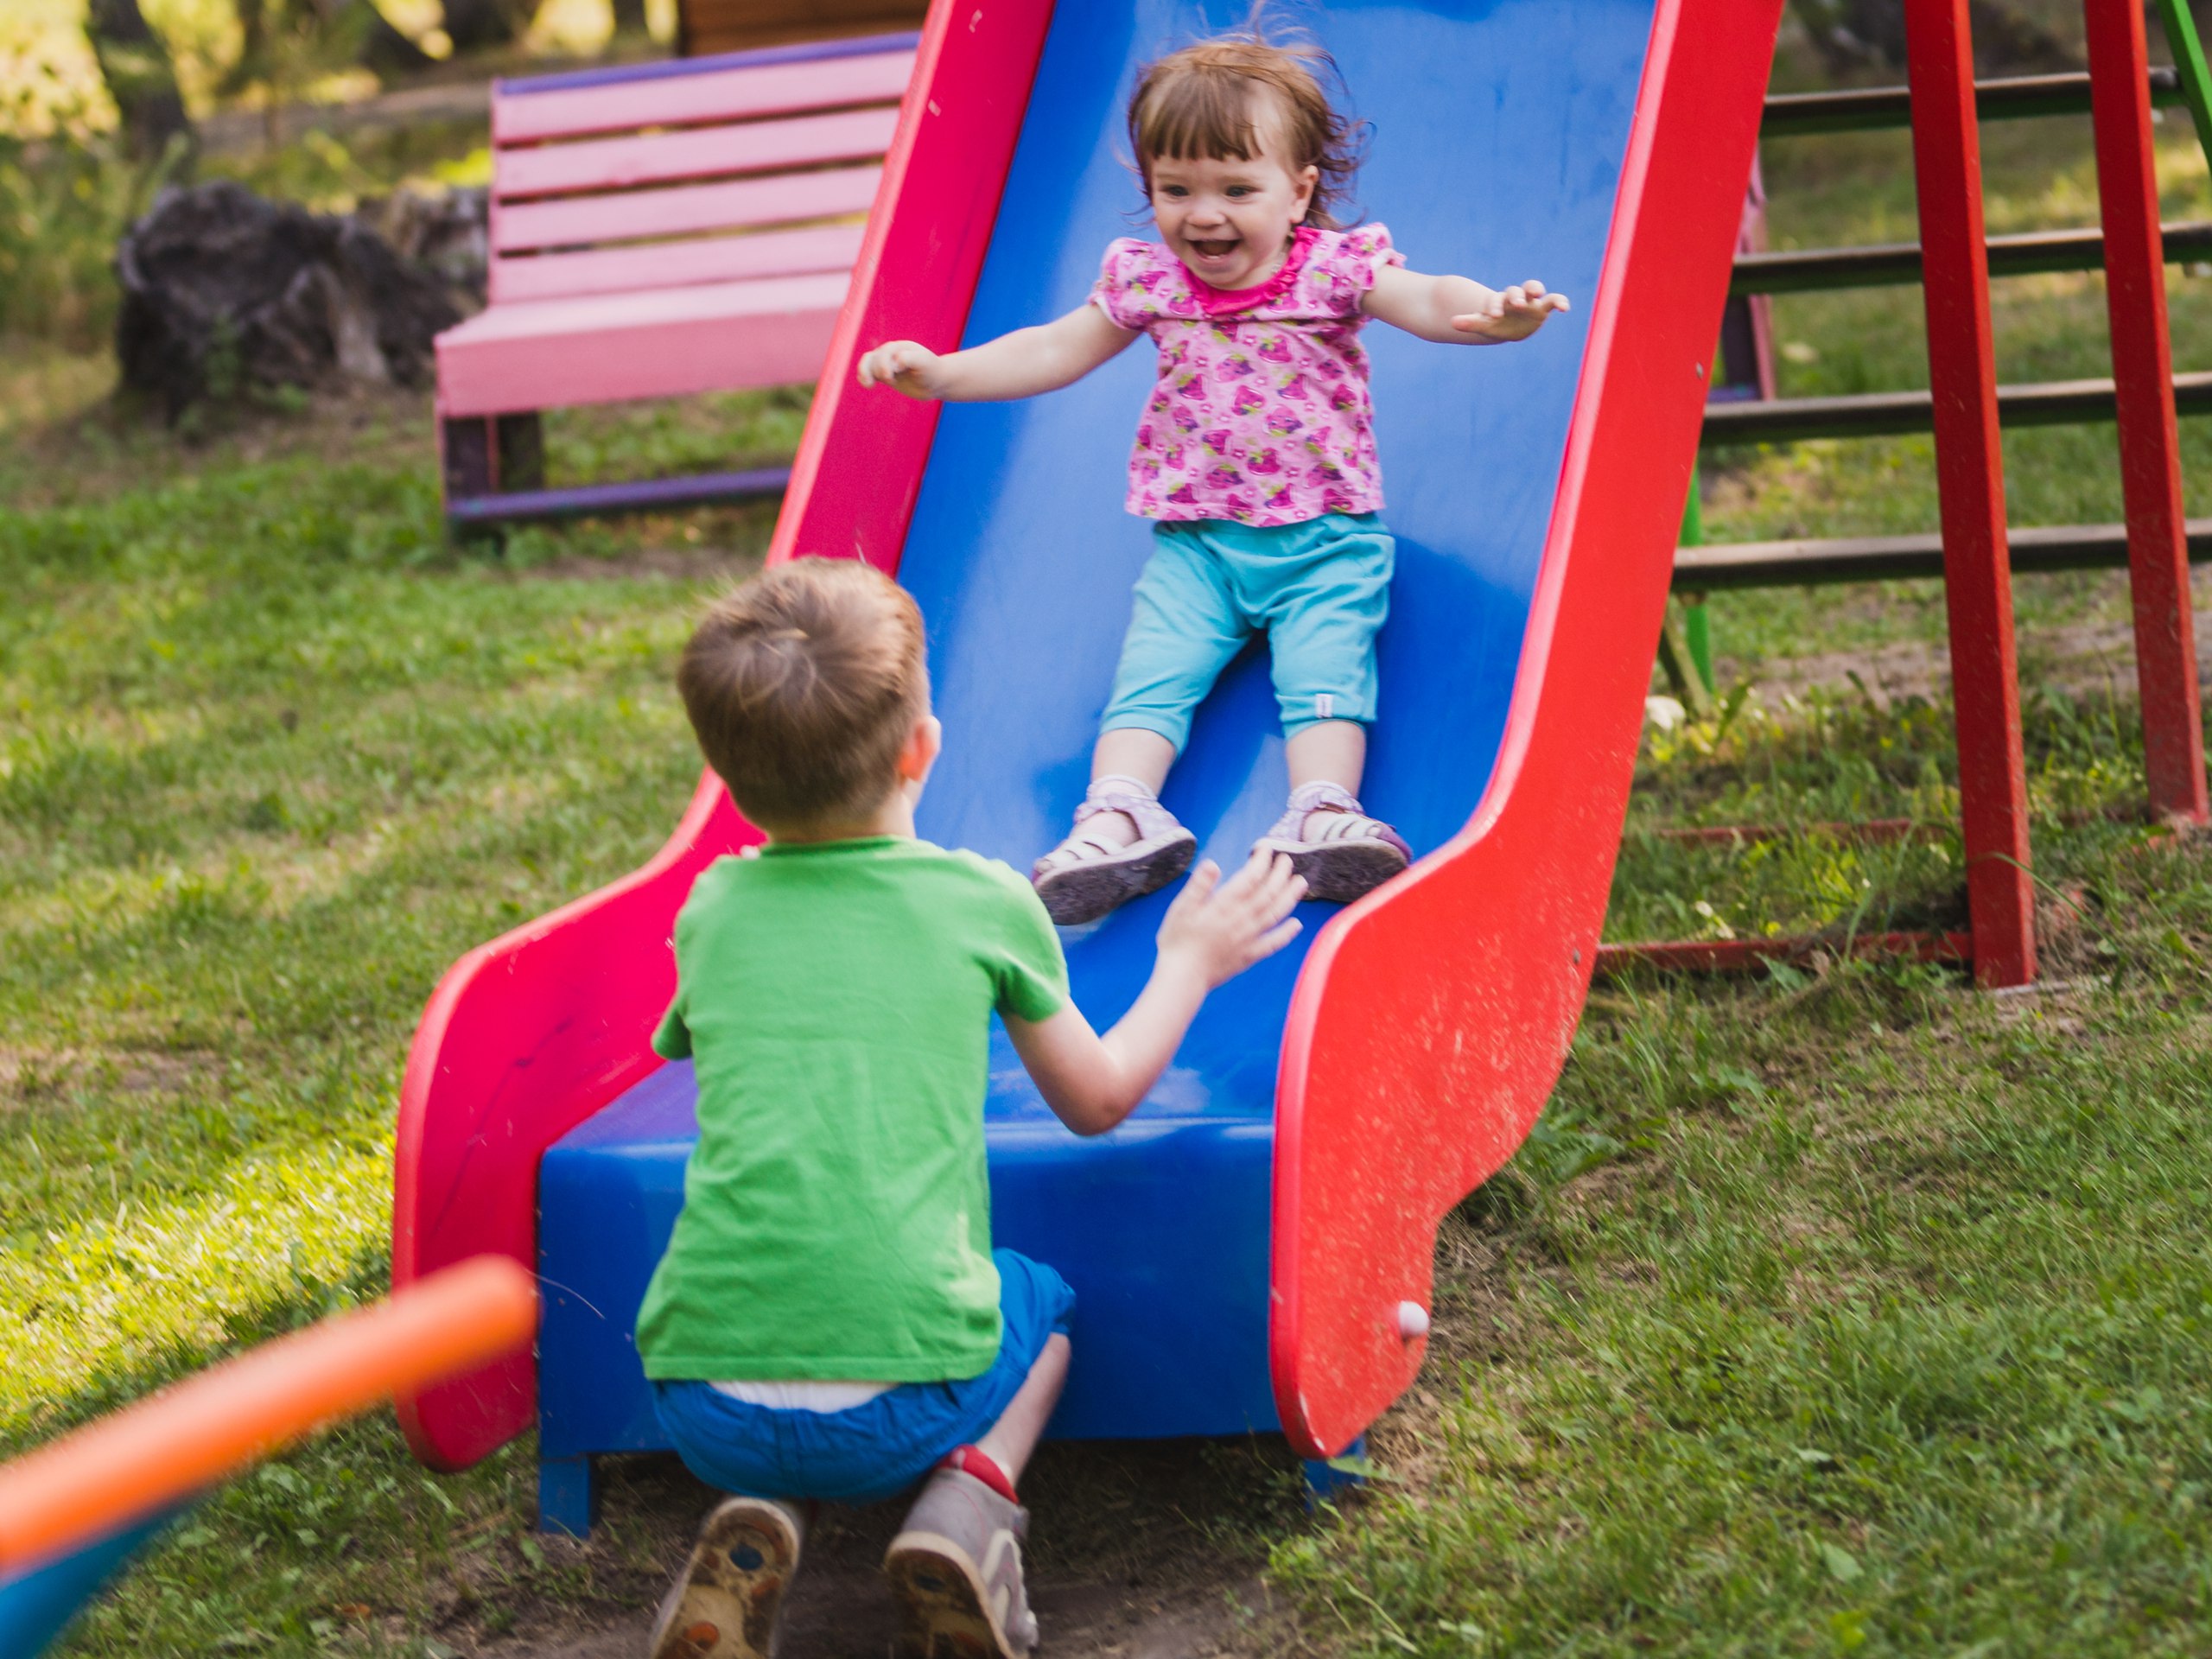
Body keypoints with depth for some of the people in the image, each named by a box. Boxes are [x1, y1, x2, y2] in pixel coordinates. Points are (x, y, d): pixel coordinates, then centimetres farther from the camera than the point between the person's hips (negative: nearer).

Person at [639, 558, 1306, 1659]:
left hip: (706, 1403, 1)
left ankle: (754, 1526, 6)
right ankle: (966, 1508, 3)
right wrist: (1188, 966, 35)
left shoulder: (712, 911, 9)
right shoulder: (985, 905, 3)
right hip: (902, 1399, -1)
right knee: (1043, 1301, 31)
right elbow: (1096, 1101, 18)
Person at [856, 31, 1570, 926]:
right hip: (1194, 540, 2)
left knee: (1326, 669, -21)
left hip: (1325, 539, -2)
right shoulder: (1147, 279, 3)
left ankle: (1323, 810, -31)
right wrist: (939, 372, 2)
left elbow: (1427, 301, -21)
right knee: (1152, 670, -15)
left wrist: (1493, 313, -44)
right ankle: (1118, 812, -24)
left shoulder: (1336, 267, -6)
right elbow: (1052, 353, 11)